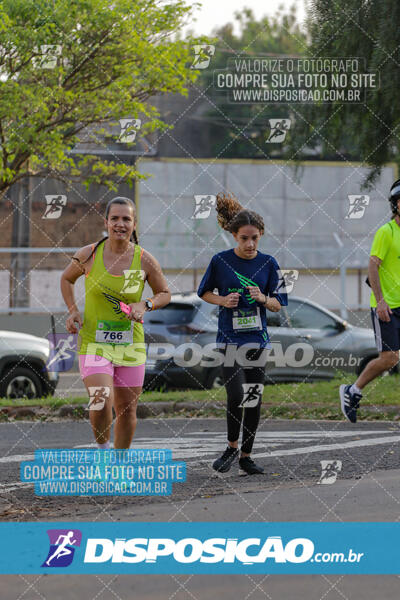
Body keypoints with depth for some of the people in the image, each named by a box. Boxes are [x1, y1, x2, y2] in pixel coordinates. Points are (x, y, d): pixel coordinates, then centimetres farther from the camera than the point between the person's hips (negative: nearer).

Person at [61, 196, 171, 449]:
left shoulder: (145, 260, -4)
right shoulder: (89, 255, -5)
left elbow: (165, 294, 10)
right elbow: (67, 279, 14)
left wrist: (145, 305, -10)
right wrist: (73, 311, 0)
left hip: (130, 344, 2)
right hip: (94, 341, -2)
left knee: (127, 410, 8)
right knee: (101, 404, -19)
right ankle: (102, 447, 11)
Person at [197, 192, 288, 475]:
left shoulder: (268, 263, 1)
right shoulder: (221, 261, -3)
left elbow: (279, 304, 5)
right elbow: (204, 292, 10)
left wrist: (263, 299, -16)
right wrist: (223, 300, -9)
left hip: (257, 338, 2)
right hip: (229, 337, -2)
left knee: (254, 398, 5)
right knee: (236, 395, -14)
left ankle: (246, 457, 16)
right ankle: (232, 447, 8)